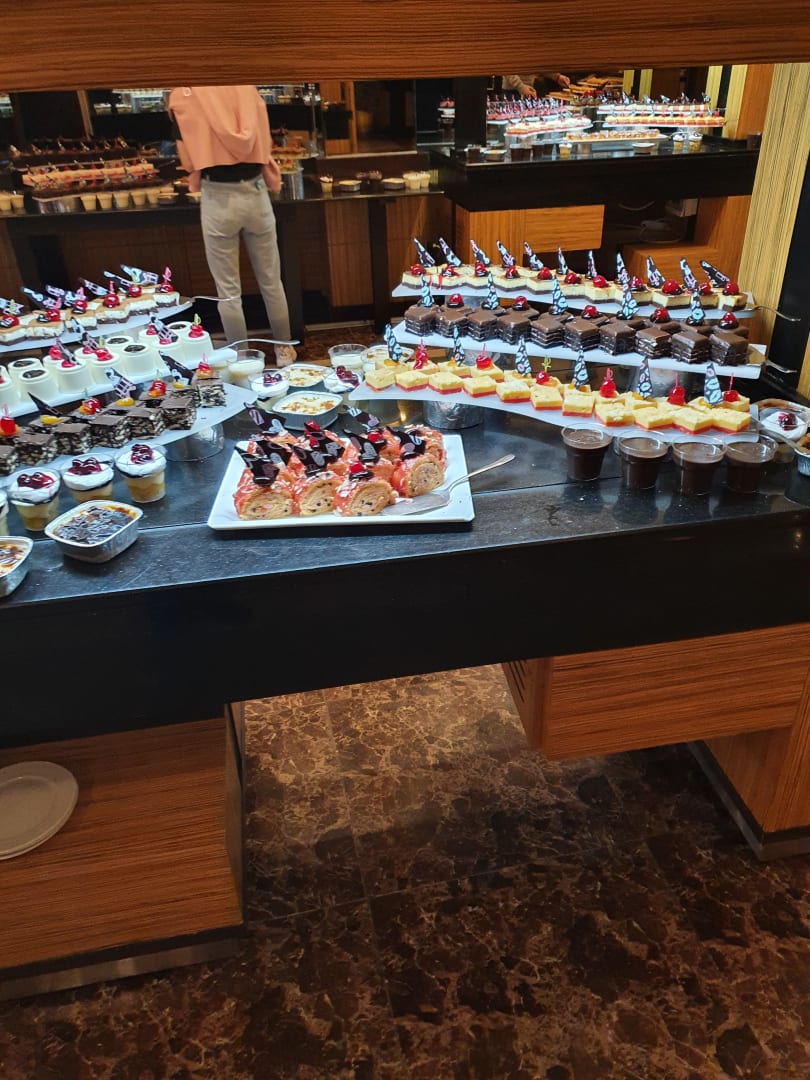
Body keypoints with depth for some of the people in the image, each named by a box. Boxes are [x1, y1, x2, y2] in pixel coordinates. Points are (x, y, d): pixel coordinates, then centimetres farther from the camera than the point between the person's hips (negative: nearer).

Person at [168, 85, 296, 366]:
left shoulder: (180, 96, -2)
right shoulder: (246, 87, 3)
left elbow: (188, 160, 4)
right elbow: (264, 141, 6)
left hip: (218, 199, -2)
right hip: (255, 193, 2)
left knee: (228, 291, 8)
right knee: (271, 281, 15)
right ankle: (284, 349, 26)